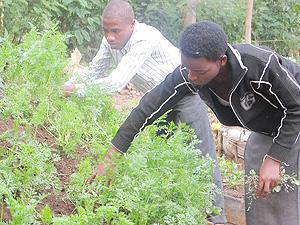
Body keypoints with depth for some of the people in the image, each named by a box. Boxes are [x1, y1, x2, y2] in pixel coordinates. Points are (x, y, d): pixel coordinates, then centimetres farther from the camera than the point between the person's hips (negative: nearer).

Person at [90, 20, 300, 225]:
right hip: (265, 130, 5)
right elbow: (148, 108, -20)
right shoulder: (187, 75, -25)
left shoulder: (261, 66, -40)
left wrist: (274, 159, -31)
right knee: (257, 207, 8)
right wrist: (110, 158, -21)